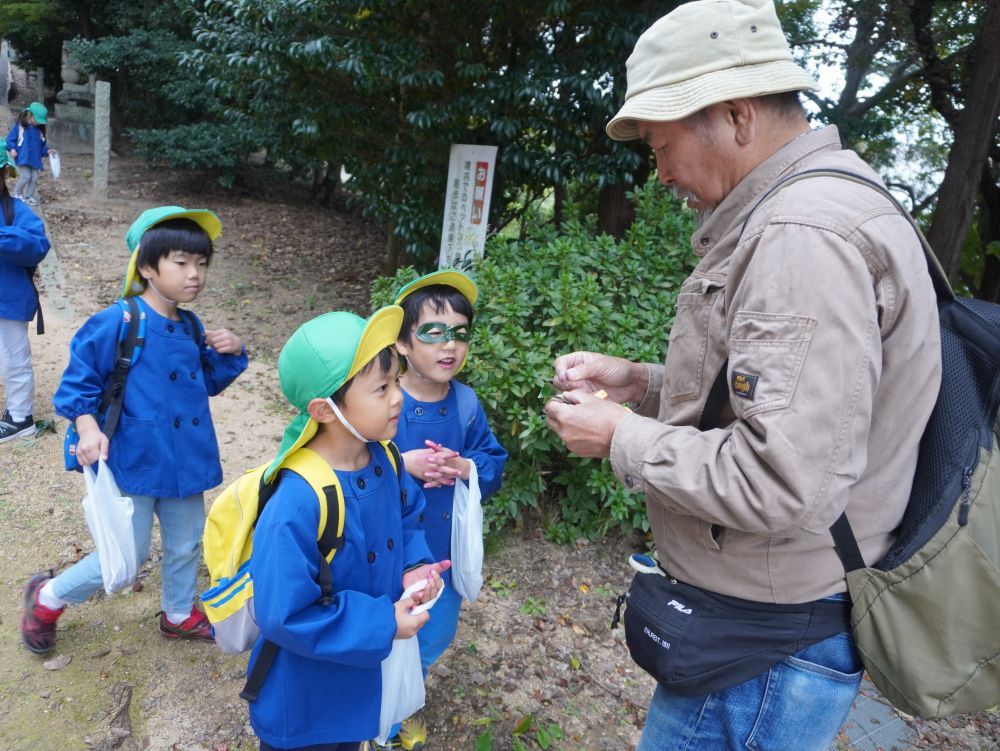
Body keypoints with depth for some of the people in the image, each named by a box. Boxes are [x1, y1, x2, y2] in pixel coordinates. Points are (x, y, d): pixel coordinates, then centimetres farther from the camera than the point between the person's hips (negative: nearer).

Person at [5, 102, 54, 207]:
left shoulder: (39, 129, 10)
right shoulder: (20, 125, -6)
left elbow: (42, 144, 18)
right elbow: (11, 138, -6)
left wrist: (47, 151, 2)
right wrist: (12, 148, -19)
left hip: (35, 159, 6)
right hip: (23, 158, -6)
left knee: (34, 178, 4)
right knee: (26, 176, -13)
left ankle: (28, 196, 20)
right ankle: (17, 194, 6)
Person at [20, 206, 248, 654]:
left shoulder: (191, 328, 3)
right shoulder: (117, 323, -17)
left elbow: (207, 382, 15)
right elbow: (79, 379, -10)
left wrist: (231, 353, -3)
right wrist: (88, 427, -24)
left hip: (183, 461, 7)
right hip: (133, 463, -6)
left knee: (186, 545, 20)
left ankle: (179, 614, 45)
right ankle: (47, 599, 33)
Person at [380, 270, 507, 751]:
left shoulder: (466, 403, -7)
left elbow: (495, 464, -1)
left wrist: (466, 468, -21)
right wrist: (402, 464, -29)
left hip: (444, 549, 5)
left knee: (433, 636, 24)